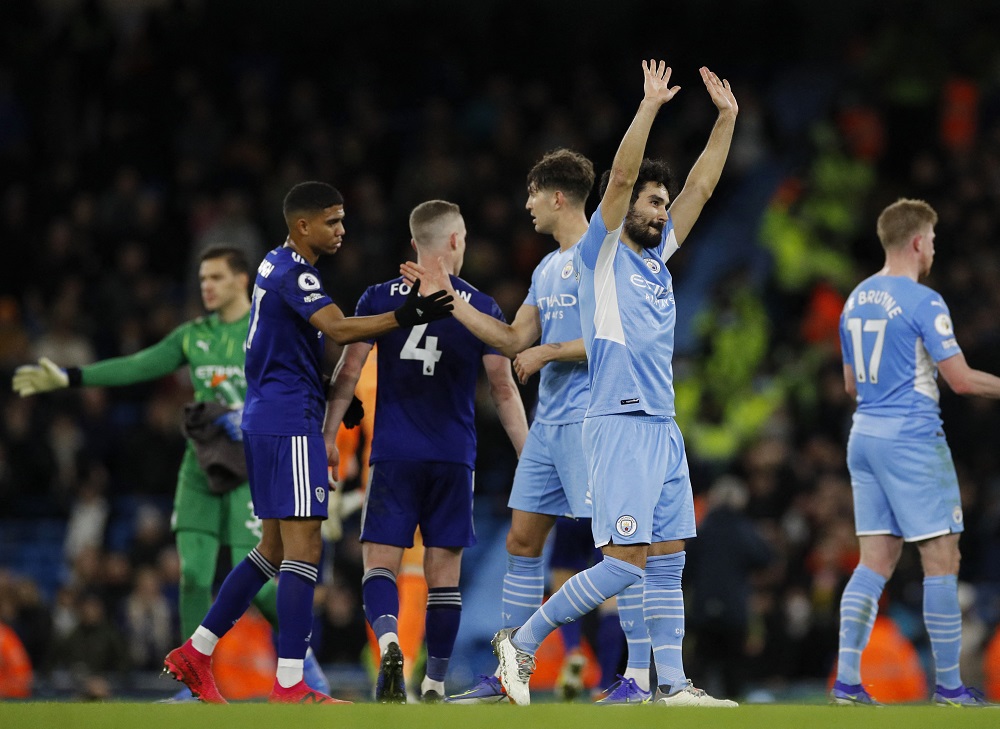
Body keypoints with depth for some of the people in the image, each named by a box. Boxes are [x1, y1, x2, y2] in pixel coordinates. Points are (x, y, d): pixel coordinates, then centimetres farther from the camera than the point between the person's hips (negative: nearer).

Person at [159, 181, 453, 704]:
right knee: (303, 547, -11)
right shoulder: (294, 273, -15)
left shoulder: (275, 267, 17)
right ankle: (289, 687, -15)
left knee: (274, 549, 16)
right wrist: (404, 317, -44)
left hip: (266, 419, 10)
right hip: (289, 421, -10)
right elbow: (339, 329, -31)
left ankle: (194, 654, 18)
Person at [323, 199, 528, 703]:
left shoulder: (378, 299, 2)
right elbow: (504, 390, 3)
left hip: (394, 454, 0)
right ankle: (434, 685, 7)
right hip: (454, 458, 1)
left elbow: (348, 373, 0)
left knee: (380, 563, -1)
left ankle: (388, 642, -29)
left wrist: (327, 437, 6)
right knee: (443, 572, 6)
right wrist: (528, 457, 10)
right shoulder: (481, 309, 2)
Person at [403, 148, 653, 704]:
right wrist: (448, 299, 20)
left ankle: (639, 676, -10)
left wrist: (548, 353, -11)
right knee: (523, 540, 9)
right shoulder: (548, 268, 19)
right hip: (549, 422, 10)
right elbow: (514, 339, 21)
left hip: (590, 418, -10)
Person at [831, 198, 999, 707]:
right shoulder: (922, 302, -12)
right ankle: (948, 684, 1)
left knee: (876, 560, 7)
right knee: (941, 558, -1)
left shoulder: (856, 301, 13)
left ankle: (846, 678, -4)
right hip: (913, 440, -8)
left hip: (865, 436, 8)